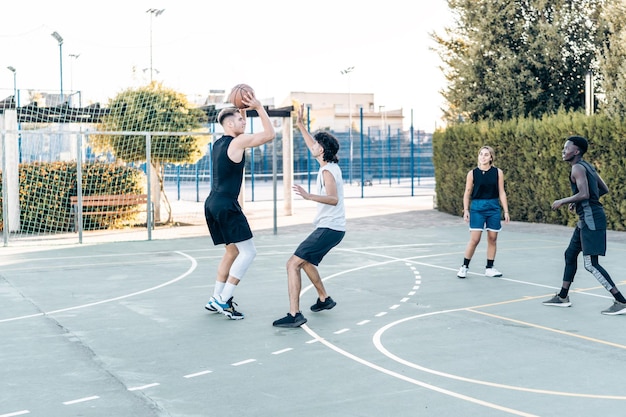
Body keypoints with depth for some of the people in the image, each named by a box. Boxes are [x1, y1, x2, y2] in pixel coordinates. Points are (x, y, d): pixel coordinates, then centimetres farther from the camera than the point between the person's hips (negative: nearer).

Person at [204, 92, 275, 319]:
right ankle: (222, 301, -6)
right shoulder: (237, 142, -11)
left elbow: (239, 130, 35)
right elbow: (269, 134, -8)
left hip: (213, 203, 10)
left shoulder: (219, 143, 15)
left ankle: (216, 299, 19)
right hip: (226, 205, -10)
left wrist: (242, 110, 26)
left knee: (232, 251, 18)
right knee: (248, 252, -5)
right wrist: (259, 108, -3)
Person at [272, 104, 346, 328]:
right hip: (332, 227, 10)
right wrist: (301, 126, 28)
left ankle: (294, 315, -23)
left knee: (293, 264, -16)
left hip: (329, 228, -10)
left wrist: (309, 196, -43)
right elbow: (314, 148, 28)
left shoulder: (327, 171, -17)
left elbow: (333, 199, -32)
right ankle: (324, 299, 37)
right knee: (305, 261, 28)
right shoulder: (331, 165, 10)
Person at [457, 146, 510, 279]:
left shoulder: (498, 172, 2)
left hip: (494, 208, 2)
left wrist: (506, 211, 2)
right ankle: (464, 266, 7)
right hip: (477, 207, -2)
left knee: (492, 239, 6)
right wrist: (466, 210, -3)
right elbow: (467, 193, 3)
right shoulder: (472, 173, -1)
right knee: (474, 239, -6)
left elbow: (501, 193, 4)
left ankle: (489, 268, 17)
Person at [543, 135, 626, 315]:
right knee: (570, 253, 18)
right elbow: (604, 189, 20)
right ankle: (563, 297, 28)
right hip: (587, 218, 11)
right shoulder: (587, 166, 16)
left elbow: (584, 194, -26)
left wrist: (562, 201, -13)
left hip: (591, 219, -11)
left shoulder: (578, 168, -13)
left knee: (591, 264, -10)